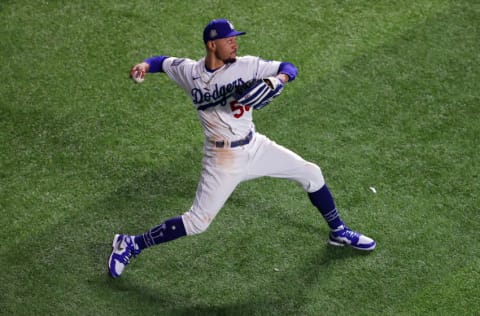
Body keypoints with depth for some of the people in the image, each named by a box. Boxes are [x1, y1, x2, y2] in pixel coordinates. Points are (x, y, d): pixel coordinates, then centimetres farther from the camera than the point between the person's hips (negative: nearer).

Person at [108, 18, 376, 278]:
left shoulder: (247, 66, -9)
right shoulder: (188, 71, -9)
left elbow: (289, 68, -8)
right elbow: (164, 62, 9)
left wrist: (279, 79, -31)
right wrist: (146, 65, -13)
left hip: (255, 147, 4)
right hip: (223, 158, -4)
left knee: (312, 174, 9)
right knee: (198, 222, -11)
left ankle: (339, 232, 31)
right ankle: (131, 245, 4)